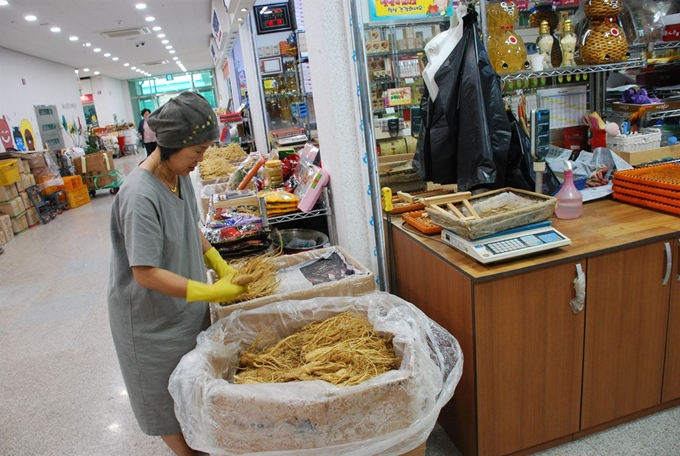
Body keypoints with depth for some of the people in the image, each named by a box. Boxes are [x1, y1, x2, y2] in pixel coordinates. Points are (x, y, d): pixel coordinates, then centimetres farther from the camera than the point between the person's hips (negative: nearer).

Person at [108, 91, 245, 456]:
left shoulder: (179, 174, -5)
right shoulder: (140, 196, -30)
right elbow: (146, 273, -29)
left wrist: (222, 267, 0)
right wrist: (213, 293, -29)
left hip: (187, 304, 8)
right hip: (151, 316, -8)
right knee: (168, 396, 16)